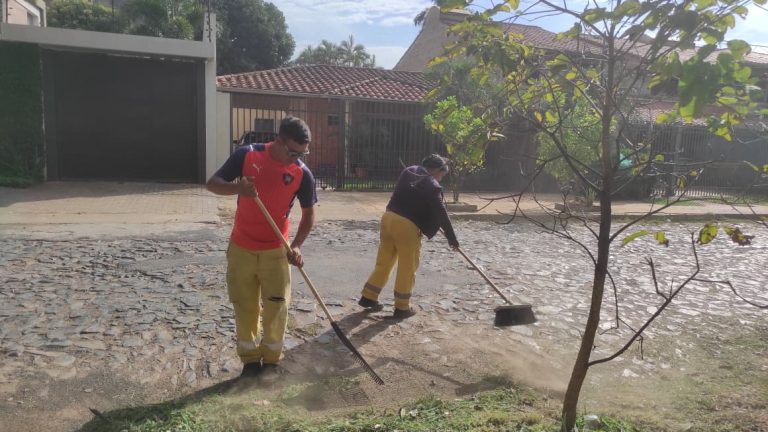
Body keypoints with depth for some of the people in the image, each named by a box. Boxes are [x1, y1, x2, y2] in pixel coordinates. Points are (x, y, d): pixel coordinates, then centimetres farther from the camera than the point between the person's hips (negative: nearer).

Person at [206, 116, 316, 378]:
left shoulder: (303, 174, -10)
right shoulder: (247, 155, -11)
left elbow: (309, 213, 0)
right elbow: (212, 184, -7)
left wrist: (296, 246, -14)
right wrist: (238, 187, -28)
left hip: (276, 251, 0)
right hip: (241, 248, 0)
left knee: (277, 307, 4)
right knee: (244, 306, 10)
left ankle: (272, 359, 24)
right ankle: (250, 357, 27)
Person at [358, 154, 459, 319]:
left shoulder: (408, 171, 16)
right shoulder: (432, 186, -7)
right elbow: (440, 213, -6)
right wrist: (451, 237, 0)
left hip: (389, 217, 8)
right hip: (408, 225, -7)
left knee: (383, 262, 17)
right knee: (407, 268, 5)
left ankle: (368, 297, 24)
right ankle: (402, 307, 14)